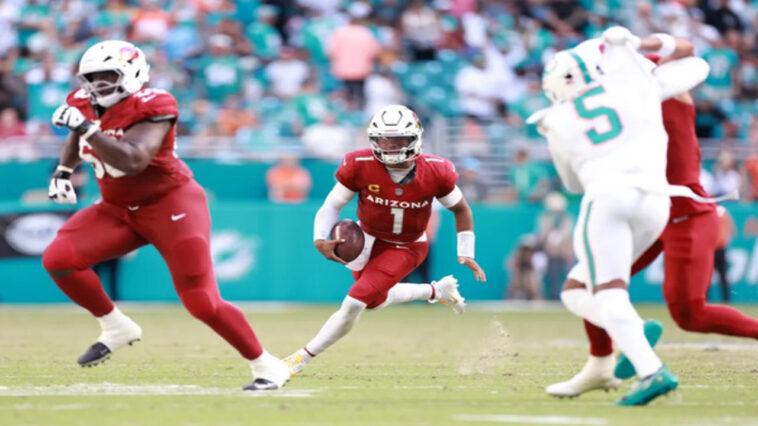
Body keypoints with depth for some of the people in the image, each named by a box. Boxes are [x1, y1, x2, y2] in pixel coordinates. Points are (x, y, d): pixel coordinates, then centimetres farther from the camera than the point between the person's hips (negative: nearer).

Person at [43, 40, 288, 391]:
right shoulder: (85, 105, 0)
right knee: (58, 259, -13)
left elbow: (132, 161, -37)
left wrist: (86, 128, -40)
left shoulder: (151, 108, -22)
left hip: (171, 204, -7)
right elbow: (77, 138, 26)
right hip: (119, 209, 7)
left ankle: (266, 366, 5)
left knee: (202, 302, -13)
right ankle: (116, 328, 6)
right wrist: (62, 171, 13)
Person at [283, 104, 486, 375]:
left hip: (406, 248, -3)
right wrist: (320, 239, -31)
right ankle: (436, 291, 40)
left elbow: (460, 209, -5)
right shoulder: (360, 166, -25)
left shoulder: (434, 172, -23)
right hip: (368, 241, 3)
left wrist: (466, 254, -8)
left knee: (355, 302, -16)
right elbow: (332, 205, -14)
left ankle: (305, 356, -3)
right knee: (375, 300, 20)